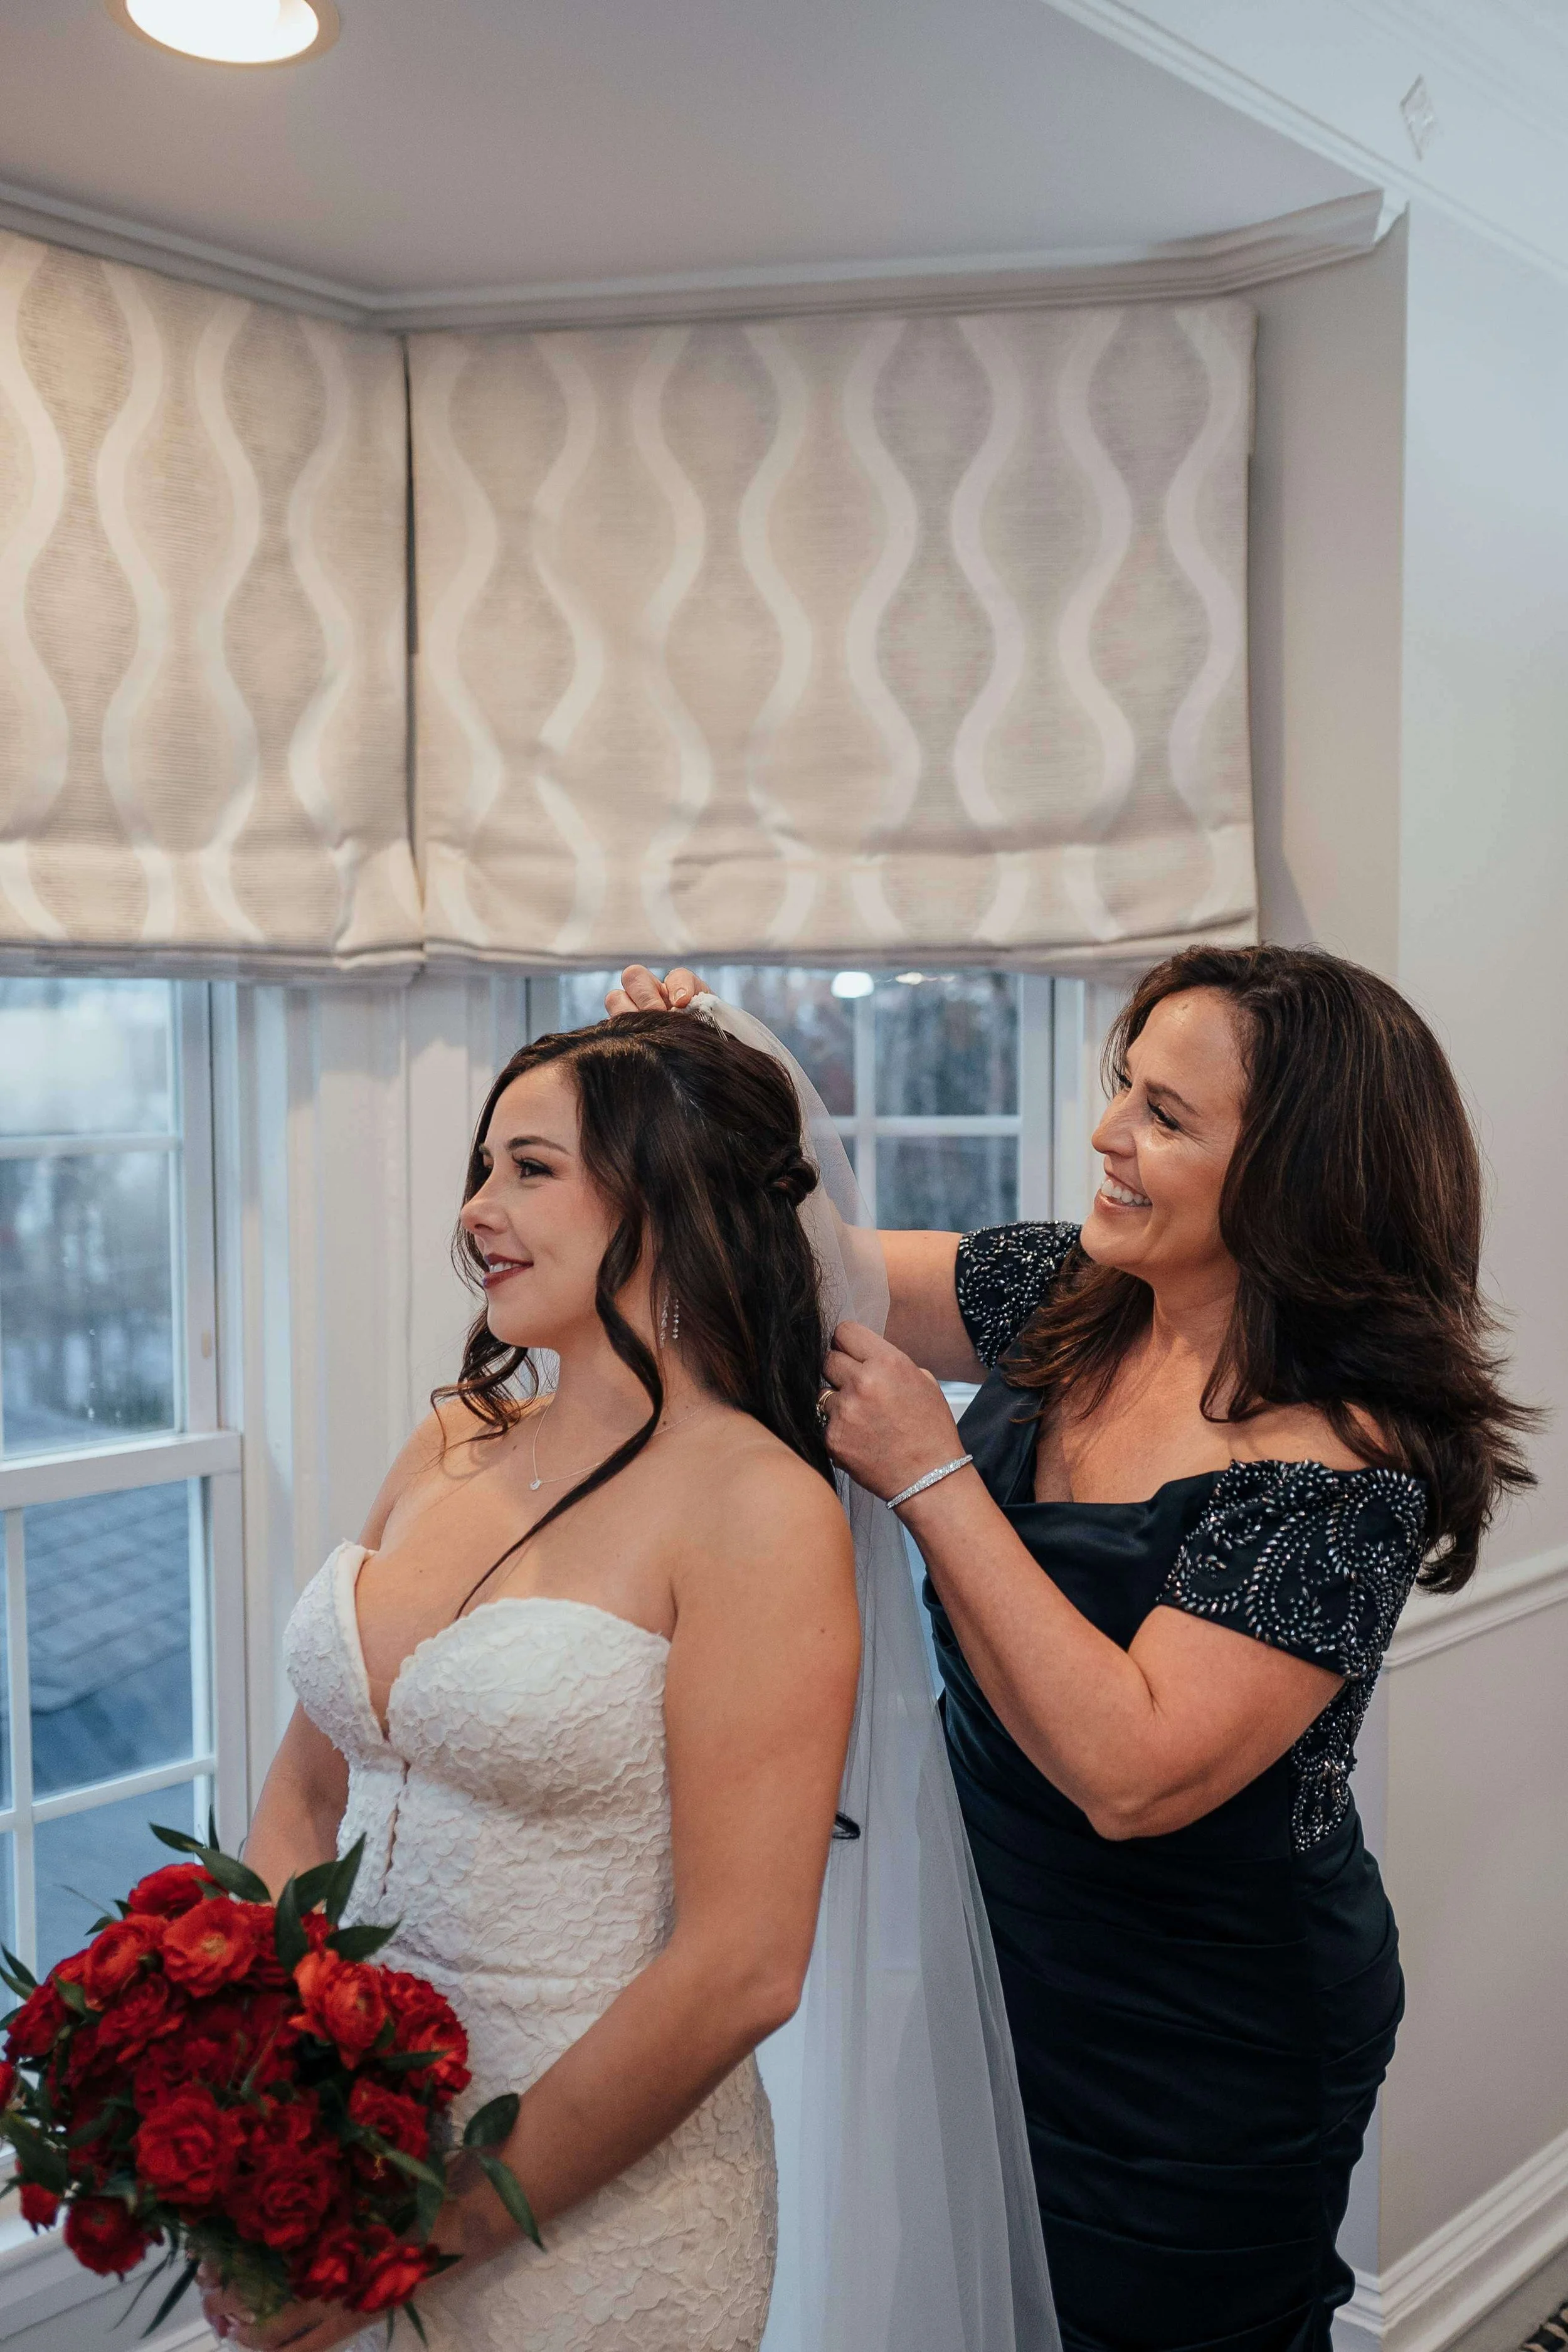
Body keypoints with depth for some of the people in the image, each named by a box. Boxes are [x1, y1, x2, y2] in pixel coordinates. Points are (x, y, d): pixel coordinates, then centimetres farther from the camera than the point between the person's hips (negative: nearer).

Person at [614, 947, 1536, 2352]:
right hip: (1012, 1973, 7)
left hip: (1200, 2069, -6)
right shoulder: (1067, 1300, -6)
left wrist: (932, 1475, -29)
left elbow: (1131, 1771, -32)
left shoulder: (1341, 1468, -26)